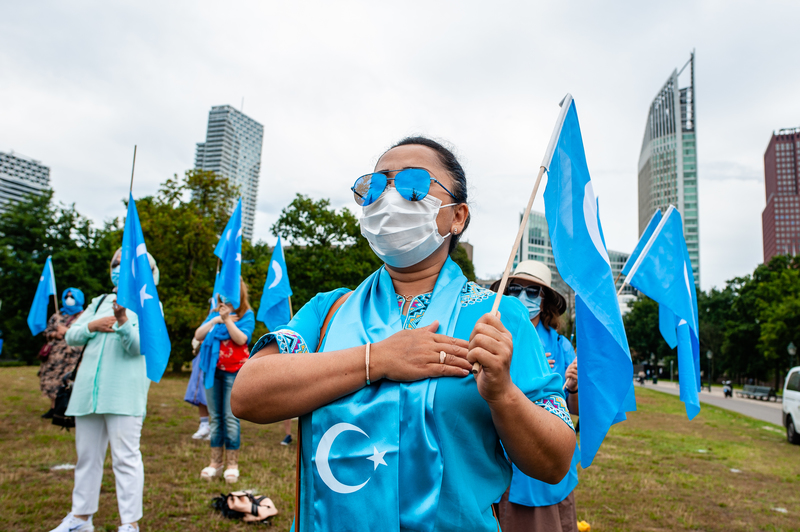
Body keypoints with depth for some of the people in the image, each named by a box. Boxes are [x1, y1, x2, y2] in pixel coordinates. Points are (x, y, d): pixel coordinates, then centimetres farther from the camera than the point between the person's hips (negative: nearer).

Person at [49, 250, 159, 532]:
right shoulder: (100, 302, 18)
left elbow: (139, 346, -13)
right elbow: (70, 336, 14)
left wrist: (122, 321, -30)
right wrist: (93, 325, -5)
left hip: (124, 392, -6)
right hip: (88, 389, 6)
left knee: (125, 456, -5)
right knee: (87, 454, 16)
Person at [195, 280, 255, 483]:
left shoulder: (247, 315, 0)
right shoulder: (215, 313, 13)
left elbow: (241, 339, -14)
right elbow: (198, 335, 4)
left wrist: (227, 319, -19)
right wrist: (214, 321, -8)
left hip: (234, 371, -5)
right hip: (212, 370, 5)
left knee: (230, 417, -5)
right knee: (215, 417, 9)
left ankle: (233, 464, 4)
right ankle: (216, 462, 18)